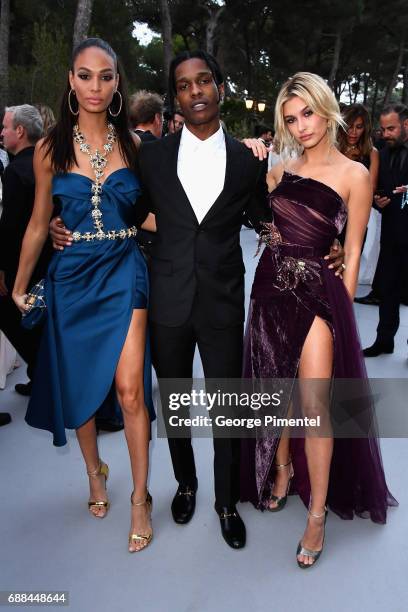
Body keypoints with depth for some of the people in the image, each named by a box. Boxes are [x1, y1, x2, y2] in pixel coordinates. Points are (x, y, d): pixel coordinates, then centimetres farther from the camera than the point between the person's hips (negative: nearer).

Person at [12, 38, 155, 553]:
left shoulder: (133, 143, 2)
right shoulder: (51, 148, 2)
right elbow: (38, 224, 8)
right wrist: (19, 286, 11)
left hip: (124, 273, -1)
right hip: (73, 277, 1)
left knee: (130, 389, -7)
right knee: (80, 386, 11)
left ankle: (140, 498, 12)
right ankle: (94, 471, 38)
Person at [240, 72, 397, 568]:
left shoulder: (354, 175, -3)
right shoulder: (280, 170, 11)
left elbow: (352, 252, -2)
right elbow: (258, 218, 9)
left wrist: (341, 306, -3)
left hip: (317, 291, -5)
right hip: (272, 286, 5)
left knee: (314, 406, -7)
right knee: (277, 390, 14)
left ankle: (317, 514, 10)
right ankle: (281, 471, 37)